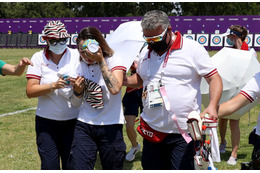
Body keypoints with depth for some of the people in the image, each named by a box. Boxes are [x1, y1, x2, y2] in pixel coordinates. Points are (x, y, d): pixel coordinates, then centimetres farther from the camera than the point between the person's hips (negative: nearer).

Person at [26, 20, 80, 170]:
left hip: (73, 120, 1)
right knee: (49, 166, 0)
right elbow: (30, 91, -7)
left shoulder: (76, 55, 0)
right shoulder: (38, 58, -1)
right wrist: (54, 86, -21)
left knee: (71, 166, 5)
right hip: (46, 122, 0)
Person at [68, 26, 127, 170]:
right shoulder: (80, 66, 7)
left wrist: (100, 61, -23)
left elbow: (115, 89, -27)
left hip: (110, 126, -3)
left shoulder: (113, 61, -6)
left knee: (112, 168, 9)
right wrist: (77, 92, -8)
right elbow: (76, 104, 14)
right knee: (78, 168, -6)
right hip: (84, 126, 3)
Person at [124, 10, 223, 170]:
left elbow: (214, 78, -6)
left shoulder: (192, 49, -5)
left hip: (182, 134, -5)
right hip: (152, 132, 6)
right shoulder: (146, 54, 13)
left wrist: (212, 106, -21)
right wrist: (124, 80, 8)